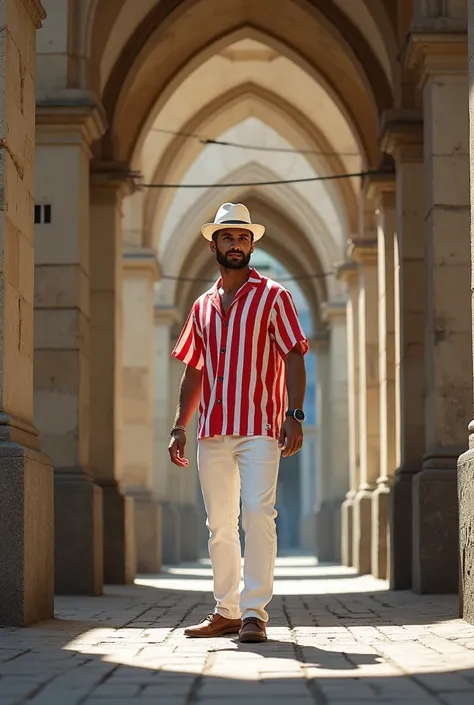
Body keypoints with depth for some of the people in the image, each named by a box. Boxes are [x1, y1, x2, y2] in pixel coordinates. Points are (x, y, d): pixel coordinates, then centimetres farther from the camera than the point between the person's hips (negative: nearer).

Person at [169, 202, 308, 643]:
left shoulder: (272, 297, 4)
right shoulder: (203, 306, 18)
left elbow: (293, 358, -2)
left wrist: (294, 415, -13)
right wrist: (179, 426, 12)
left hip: (259, 428, -5)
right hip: (212, 431, 5)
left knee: (257, 515, -13)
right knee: (219, 524, 7)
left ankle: (255, 613, -12)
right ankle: (226, 611, 14)